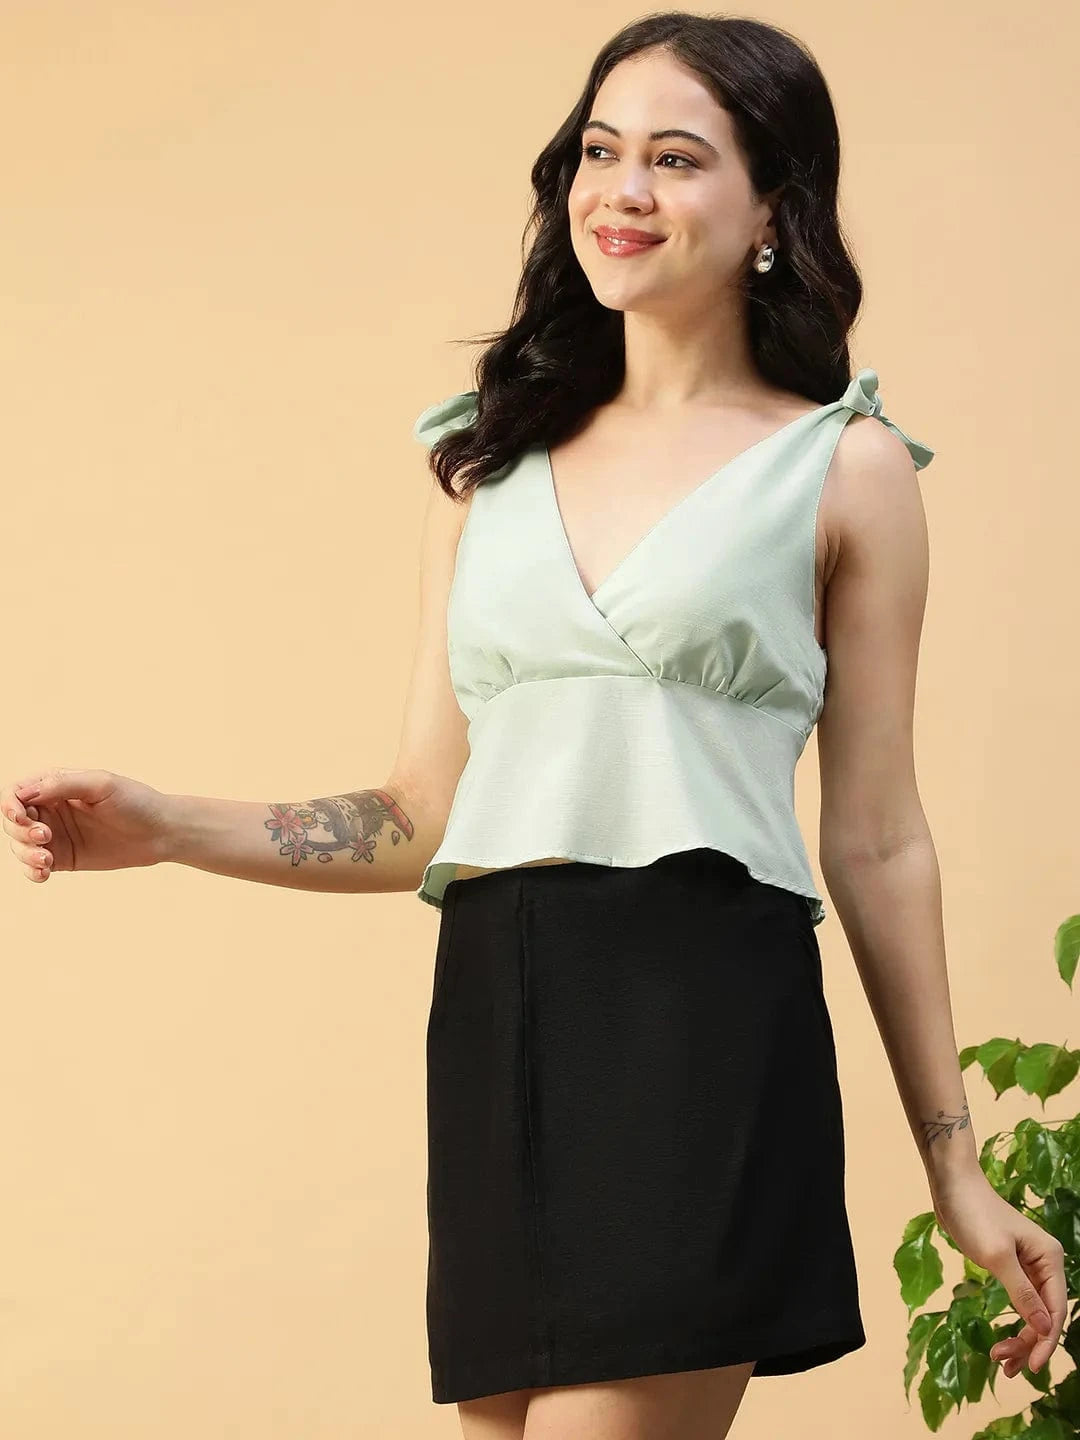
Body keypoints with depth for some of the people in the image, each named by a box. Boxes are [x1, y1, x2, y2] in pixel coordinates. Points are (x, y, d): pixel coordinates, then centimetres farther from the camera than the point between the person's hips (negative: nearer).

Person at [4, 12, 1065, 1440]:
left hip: (705, 1016, -4)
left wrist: (955, 1169, 6)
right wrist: (161, 828, 1)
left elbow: (876, 843, 7)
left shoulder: (846, 467, 6)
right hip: (494, 1022, 4)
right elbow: (424, 815, 15)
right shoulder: (491, 462, 17)